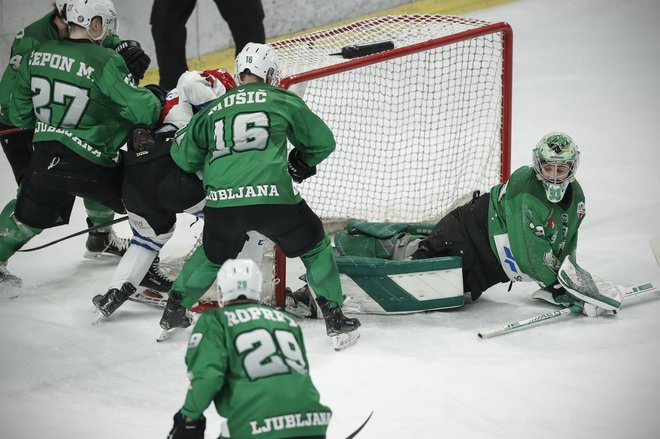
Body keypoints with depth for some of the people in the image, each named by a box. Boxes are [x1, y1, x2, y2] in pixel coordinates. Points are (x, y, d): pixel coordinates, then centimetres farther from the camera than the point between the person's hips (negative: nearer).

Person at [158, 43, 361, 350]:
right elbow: (322, 142, 20)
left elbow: (184, 156, 20)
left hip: (221, 202, 3)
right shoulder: (284, 100, 12)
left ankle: (173, 312, 37)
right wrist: (304, 161, 40)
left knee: (213, 256, 31)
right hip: (272, 197, -3)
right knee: (315, 247, 19)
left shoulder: (214, 109, 19)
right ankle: (336, 320, 17)